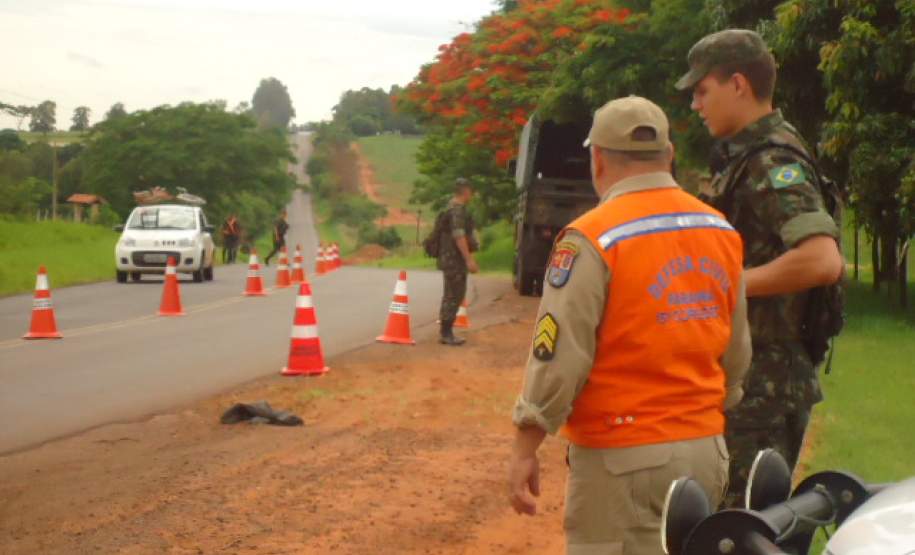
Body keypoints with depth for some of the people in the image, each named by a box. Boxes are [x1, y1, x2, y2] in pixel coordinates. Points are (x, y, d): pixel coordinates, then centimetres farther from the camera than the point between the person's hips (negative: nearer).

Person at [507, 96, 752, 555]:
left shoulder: (592, 240, -13)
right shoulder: (722, 232, 6)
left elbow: (559, 356, -14)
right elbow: (736, 353, 13)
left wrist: (525, 447, -6)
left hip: (623, 458, -6)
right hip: (707, 449, 6)